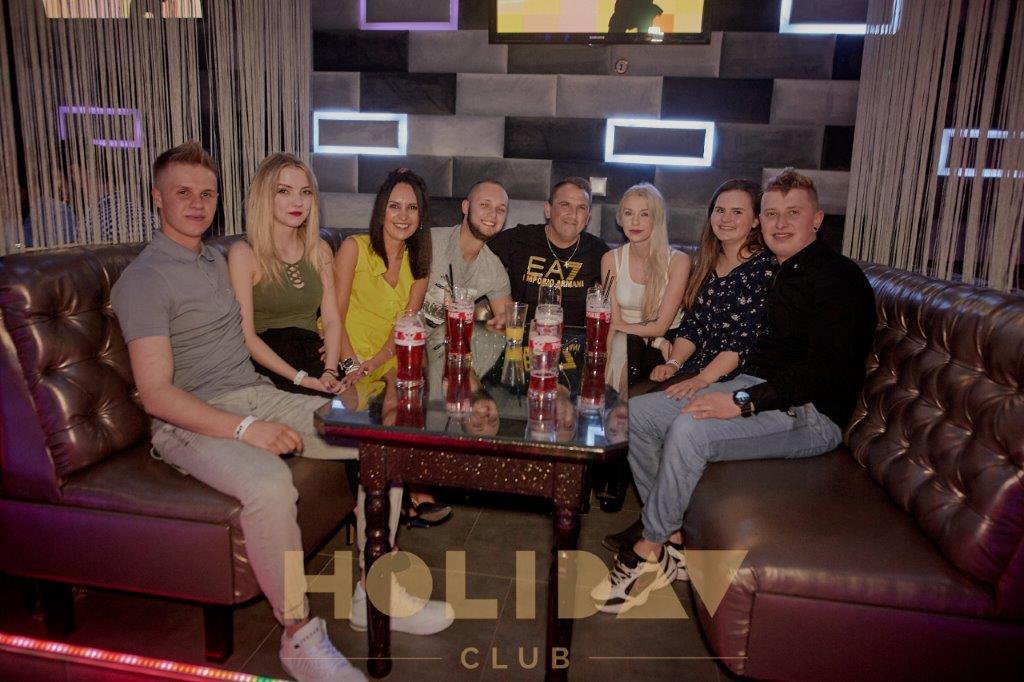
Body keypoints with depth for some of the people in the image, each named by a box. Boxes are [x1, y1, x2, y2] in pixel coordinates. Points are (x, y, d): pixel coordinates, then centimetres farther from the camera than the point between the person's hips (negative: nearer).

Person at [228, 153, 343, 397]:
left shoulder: (320, 250, 14)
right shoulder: (243, 254, -3)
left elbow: (332, 320, 8)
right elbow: (246, 336, -9)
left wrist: (330, 371, -11)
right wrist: (301, 379, -18)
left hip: (316, 356, 5)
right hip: (267, 365, -5)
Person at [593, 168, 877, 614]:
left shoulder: (837, 278, -11)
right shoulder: (782, 273, 18)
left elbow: (825, 368, -22)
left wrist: (743, 402, -26)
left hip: (808, 414, -9)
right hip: (754, 389, 9)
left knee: (690, 430, -33)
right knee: (637, 413, -3)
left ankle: (649, 553, -14)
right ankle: (672, 542, -4)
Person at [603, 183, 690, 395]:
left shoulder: (678, 261, -6)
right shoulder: (610, 260, 3)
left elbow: (660, 327, -9)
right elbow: (614, 321, -4)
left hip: (665, 345, -2)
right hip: (623, 345, 2)